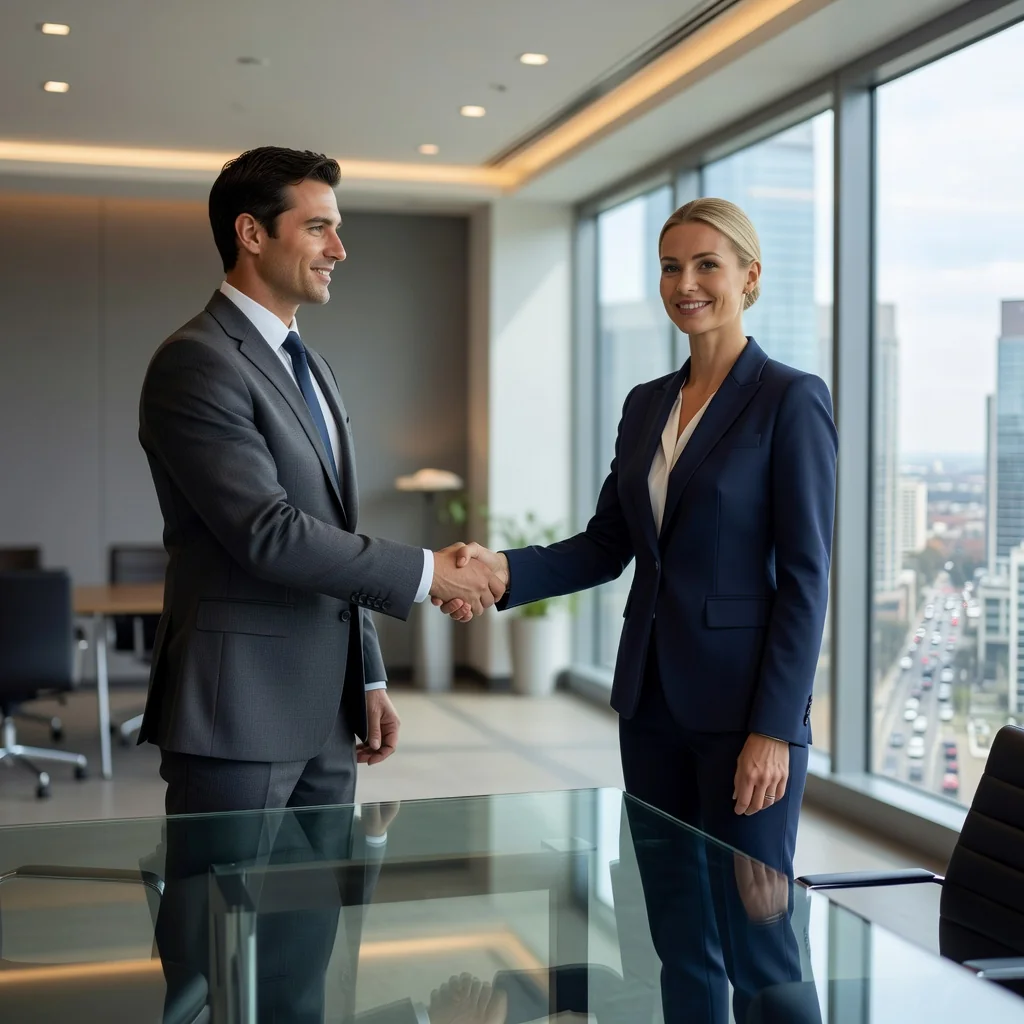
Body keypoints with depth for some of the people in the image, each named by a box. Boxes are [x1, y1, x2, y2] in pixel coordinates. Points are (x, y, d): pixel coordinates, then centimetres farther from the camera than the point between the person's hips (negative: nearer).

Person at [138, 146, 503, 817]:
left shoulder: (314, 369, 17)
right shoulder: (196, 362, -12)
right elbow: (268, 534, -21)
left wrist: (370, 679, 17)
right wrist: (426, 573, -14)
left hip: (327, 714, 8)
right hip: (238, 712, -8)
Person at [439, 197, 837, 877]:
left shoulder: (791, 399, -8)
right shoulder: (646, 403, 12)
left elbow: (805, 576, -12)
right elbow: (607, 546, 11)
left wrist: (775, 729, -16)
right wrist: (506, 570, -7)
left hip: (742, 701, -6)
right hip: (651, 695, 6)